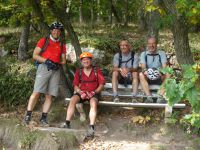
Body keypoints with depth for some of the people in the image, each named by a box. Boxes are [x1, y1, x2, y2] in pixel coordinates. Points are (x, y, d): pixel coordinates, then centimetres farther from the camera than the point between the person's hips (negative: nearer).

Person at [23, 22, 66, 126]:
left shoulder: (62, 45, 17)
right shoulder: (43, 41, 8)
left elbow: (63, 61, 17)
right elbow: (35, 55, 1)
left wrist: (58, 64, -3)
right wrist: (46, 60, -12)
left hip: (56, 70, 3)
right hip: (44, 67, -3)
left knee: (49, 96, -1)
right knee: (36, 92, -15)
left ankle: (43, 118, 3)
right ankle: (28, 116, -11)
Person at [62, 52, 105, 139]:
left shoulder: (96, 70, 2)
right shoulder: (79, 71, 9)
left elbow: (101, 84, -1)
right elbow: (75, 85, 5)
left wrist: (94, 92, -15)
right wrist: (81, 92, -15)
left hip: (93, 93, -2)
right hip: (82, 92, 2)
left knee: (93, 103, -35)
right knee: (73, 100, -29)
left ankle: (91, 128, -43)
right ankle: (67, 123, -32)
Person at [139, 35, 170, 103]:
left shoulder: (162, 53, 6)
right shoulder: (143, 54, 7)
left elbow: (164, 66, -8)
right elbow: (143, 66, -9)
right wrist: (145, 71, -34)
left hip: (159, 78, 0)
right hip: (148, 78, 0)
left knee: (167, 75, -29)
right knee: (141, 75, -30)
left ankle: (160, 97, -39)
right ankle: (149, 97, -38)